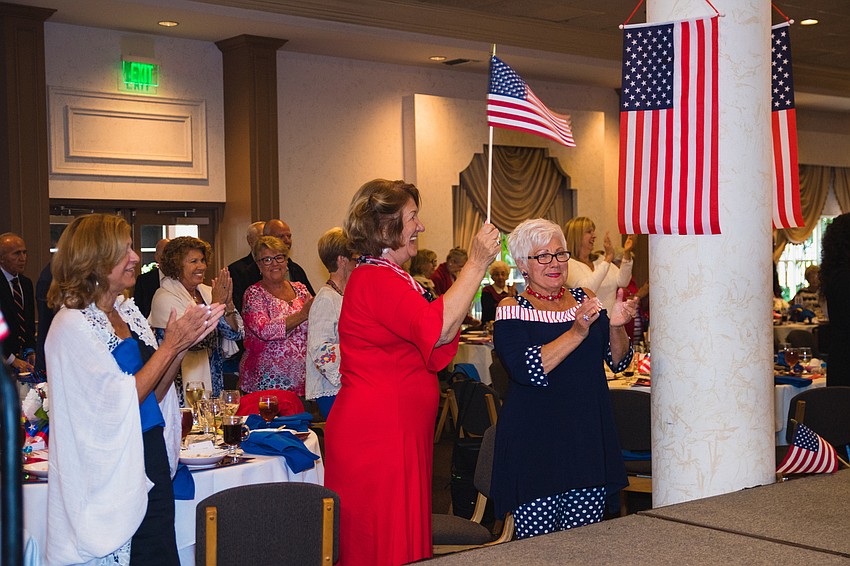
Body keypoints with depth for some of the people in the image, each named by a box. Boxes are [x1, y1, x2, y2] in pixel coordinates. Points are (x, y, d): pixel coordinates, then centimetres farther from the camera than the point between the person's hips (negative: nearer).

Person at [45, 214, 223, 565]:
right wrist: (170, 346, -14)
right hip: (112, 475, -7)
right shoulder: (72, 325, -13)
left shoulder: (128, 312, 9)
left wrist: (184, 342, -2)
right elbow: (121, 403, -17)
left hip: (152, 461, 7)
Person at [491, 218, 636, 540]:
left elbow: (619, 362, 10)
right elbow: (527, 370, -17)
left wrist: (615, 326, -9)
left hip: (589, 438, 4)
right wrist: (577, 332, -22)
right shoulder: (511, 310, -3)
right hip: (536, 446, -4)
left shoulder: (585, 299, 11)